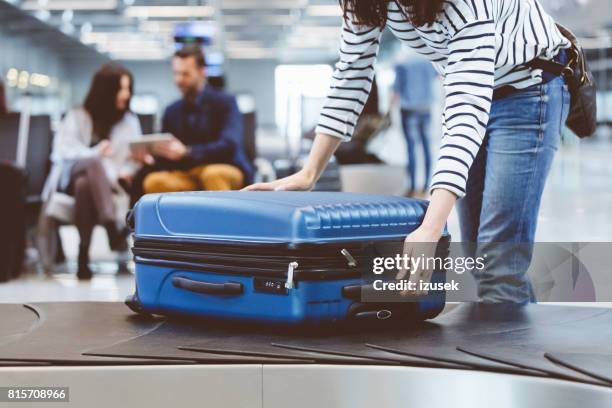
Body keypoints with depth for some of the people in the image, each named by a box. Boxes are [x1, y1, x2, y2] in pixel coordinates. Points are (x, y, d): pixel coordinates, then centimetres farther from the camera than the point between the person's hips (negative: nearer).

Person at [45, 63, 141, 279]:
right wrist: (93, 153, -19)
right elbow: (62, 150, -1)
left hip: (108, 180, 1)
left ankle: (84, 254, -47)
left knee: (85, 184, -39)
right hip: (72, 176, -1)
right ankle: (111, 227, -57)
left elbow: (133, 158, 10)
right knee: (93, 163, -40)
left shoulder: (130, 121, 17)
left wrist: (125, 171, -14)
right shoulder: (77, 117, 12)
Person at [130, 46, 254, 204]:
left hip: (229, 173, -4)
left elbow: (229, 145, -19)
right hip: (189, 178, 4)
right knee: (153, 181, -24)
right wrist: (149, 160, -17)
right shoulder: (172, 111, 13)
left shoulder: (225, 102, -2)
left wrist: (187, 153, -32)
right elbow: (164, 154, 9)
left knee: (211, 174, -37)